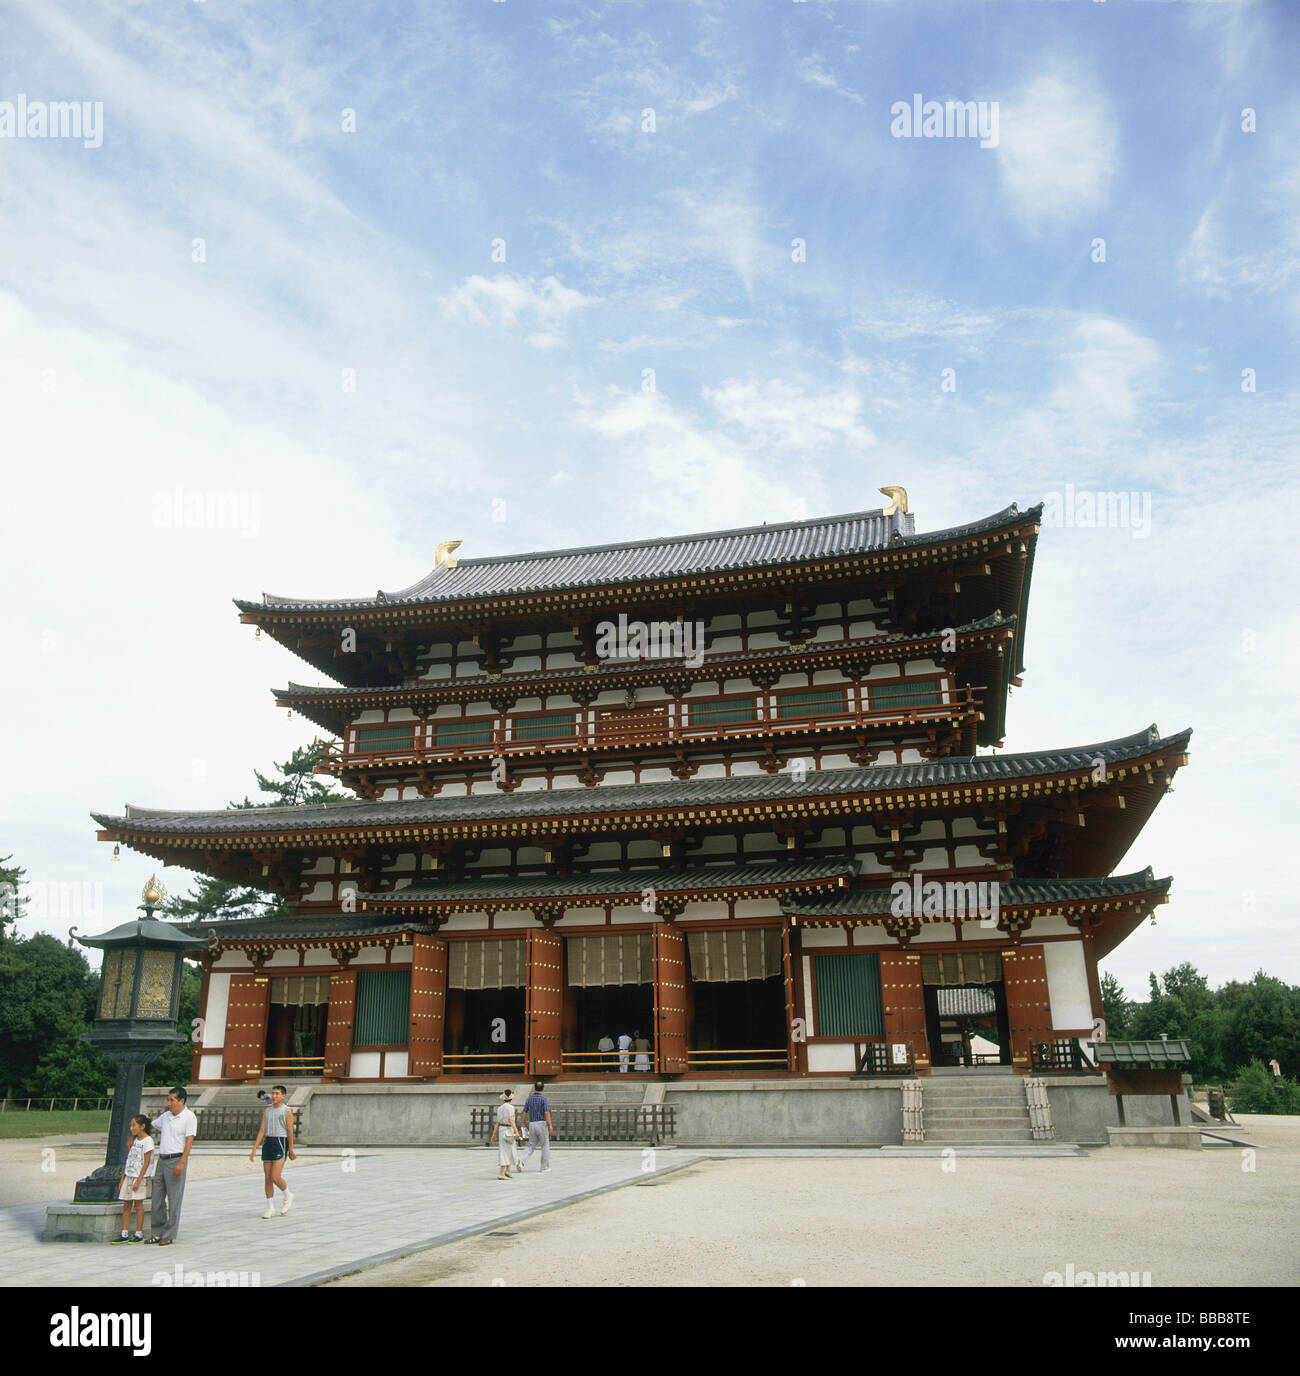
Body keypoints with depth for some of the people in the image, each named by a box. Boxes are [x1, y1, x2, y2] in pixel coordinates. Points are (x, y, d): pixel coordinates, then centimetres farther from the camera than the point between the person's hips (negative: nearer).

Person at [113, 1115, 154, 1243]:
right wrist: (122, 1179, 15)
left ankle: (139, 1234, 2)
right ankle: (124, 1234, 11)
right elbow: (128, 1160, 18)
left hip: (140, 1177, -7)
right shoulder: (134, 1140, 15)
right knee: (126, 1205, 7)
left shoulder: (147, 1141, -10)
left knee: (138, 1204, -4)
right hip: (129, 1176, 7)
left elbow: (146, 1163, -14)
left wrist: (138, 1180, -18)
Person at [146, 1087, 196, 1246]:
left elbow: (189, 1141, -13)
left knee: (173, 1200, -2)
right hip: (162, 1160, 7)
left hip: (176, 1160, -7)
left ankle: (169, 1235, 5)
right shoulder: (165, 1116, 13)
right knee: (157, 1199, 9)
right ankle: (158, 1233, 20)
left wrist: (181, 1163, -20)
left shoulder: (189, 1117, -7)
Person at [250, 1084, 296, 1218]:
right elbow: (262, 1130, 8)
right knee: (268, 1178, 6)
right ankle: (270, 1208, 16)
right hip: (268, 1142, 5)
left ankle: (288, 1195, 14)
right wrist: (254, 1149, 2)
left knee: (275, 1177, -12)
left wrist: (291, 1150, -3)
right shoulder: (267, 1111, 11)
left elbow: (290, 1131, -3)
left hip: (280, 1143, -5)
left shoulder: (287, 1111, -3)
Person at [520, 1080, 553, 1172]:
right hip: (542, 1124, -4)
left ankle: (522, 1161, -14)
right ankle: (545, 1167, 10)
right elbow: (547, 1113, -16)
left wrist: (523, 1125, 16)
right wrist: (550, 1125, -13)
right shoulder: (543, 1098, -9)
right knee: (545, 1145, 9)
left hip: (532, 1124, 4)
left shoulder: (529, 1099, 6)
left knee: (531, 1146, 10)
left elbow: (525, 1113, 7)